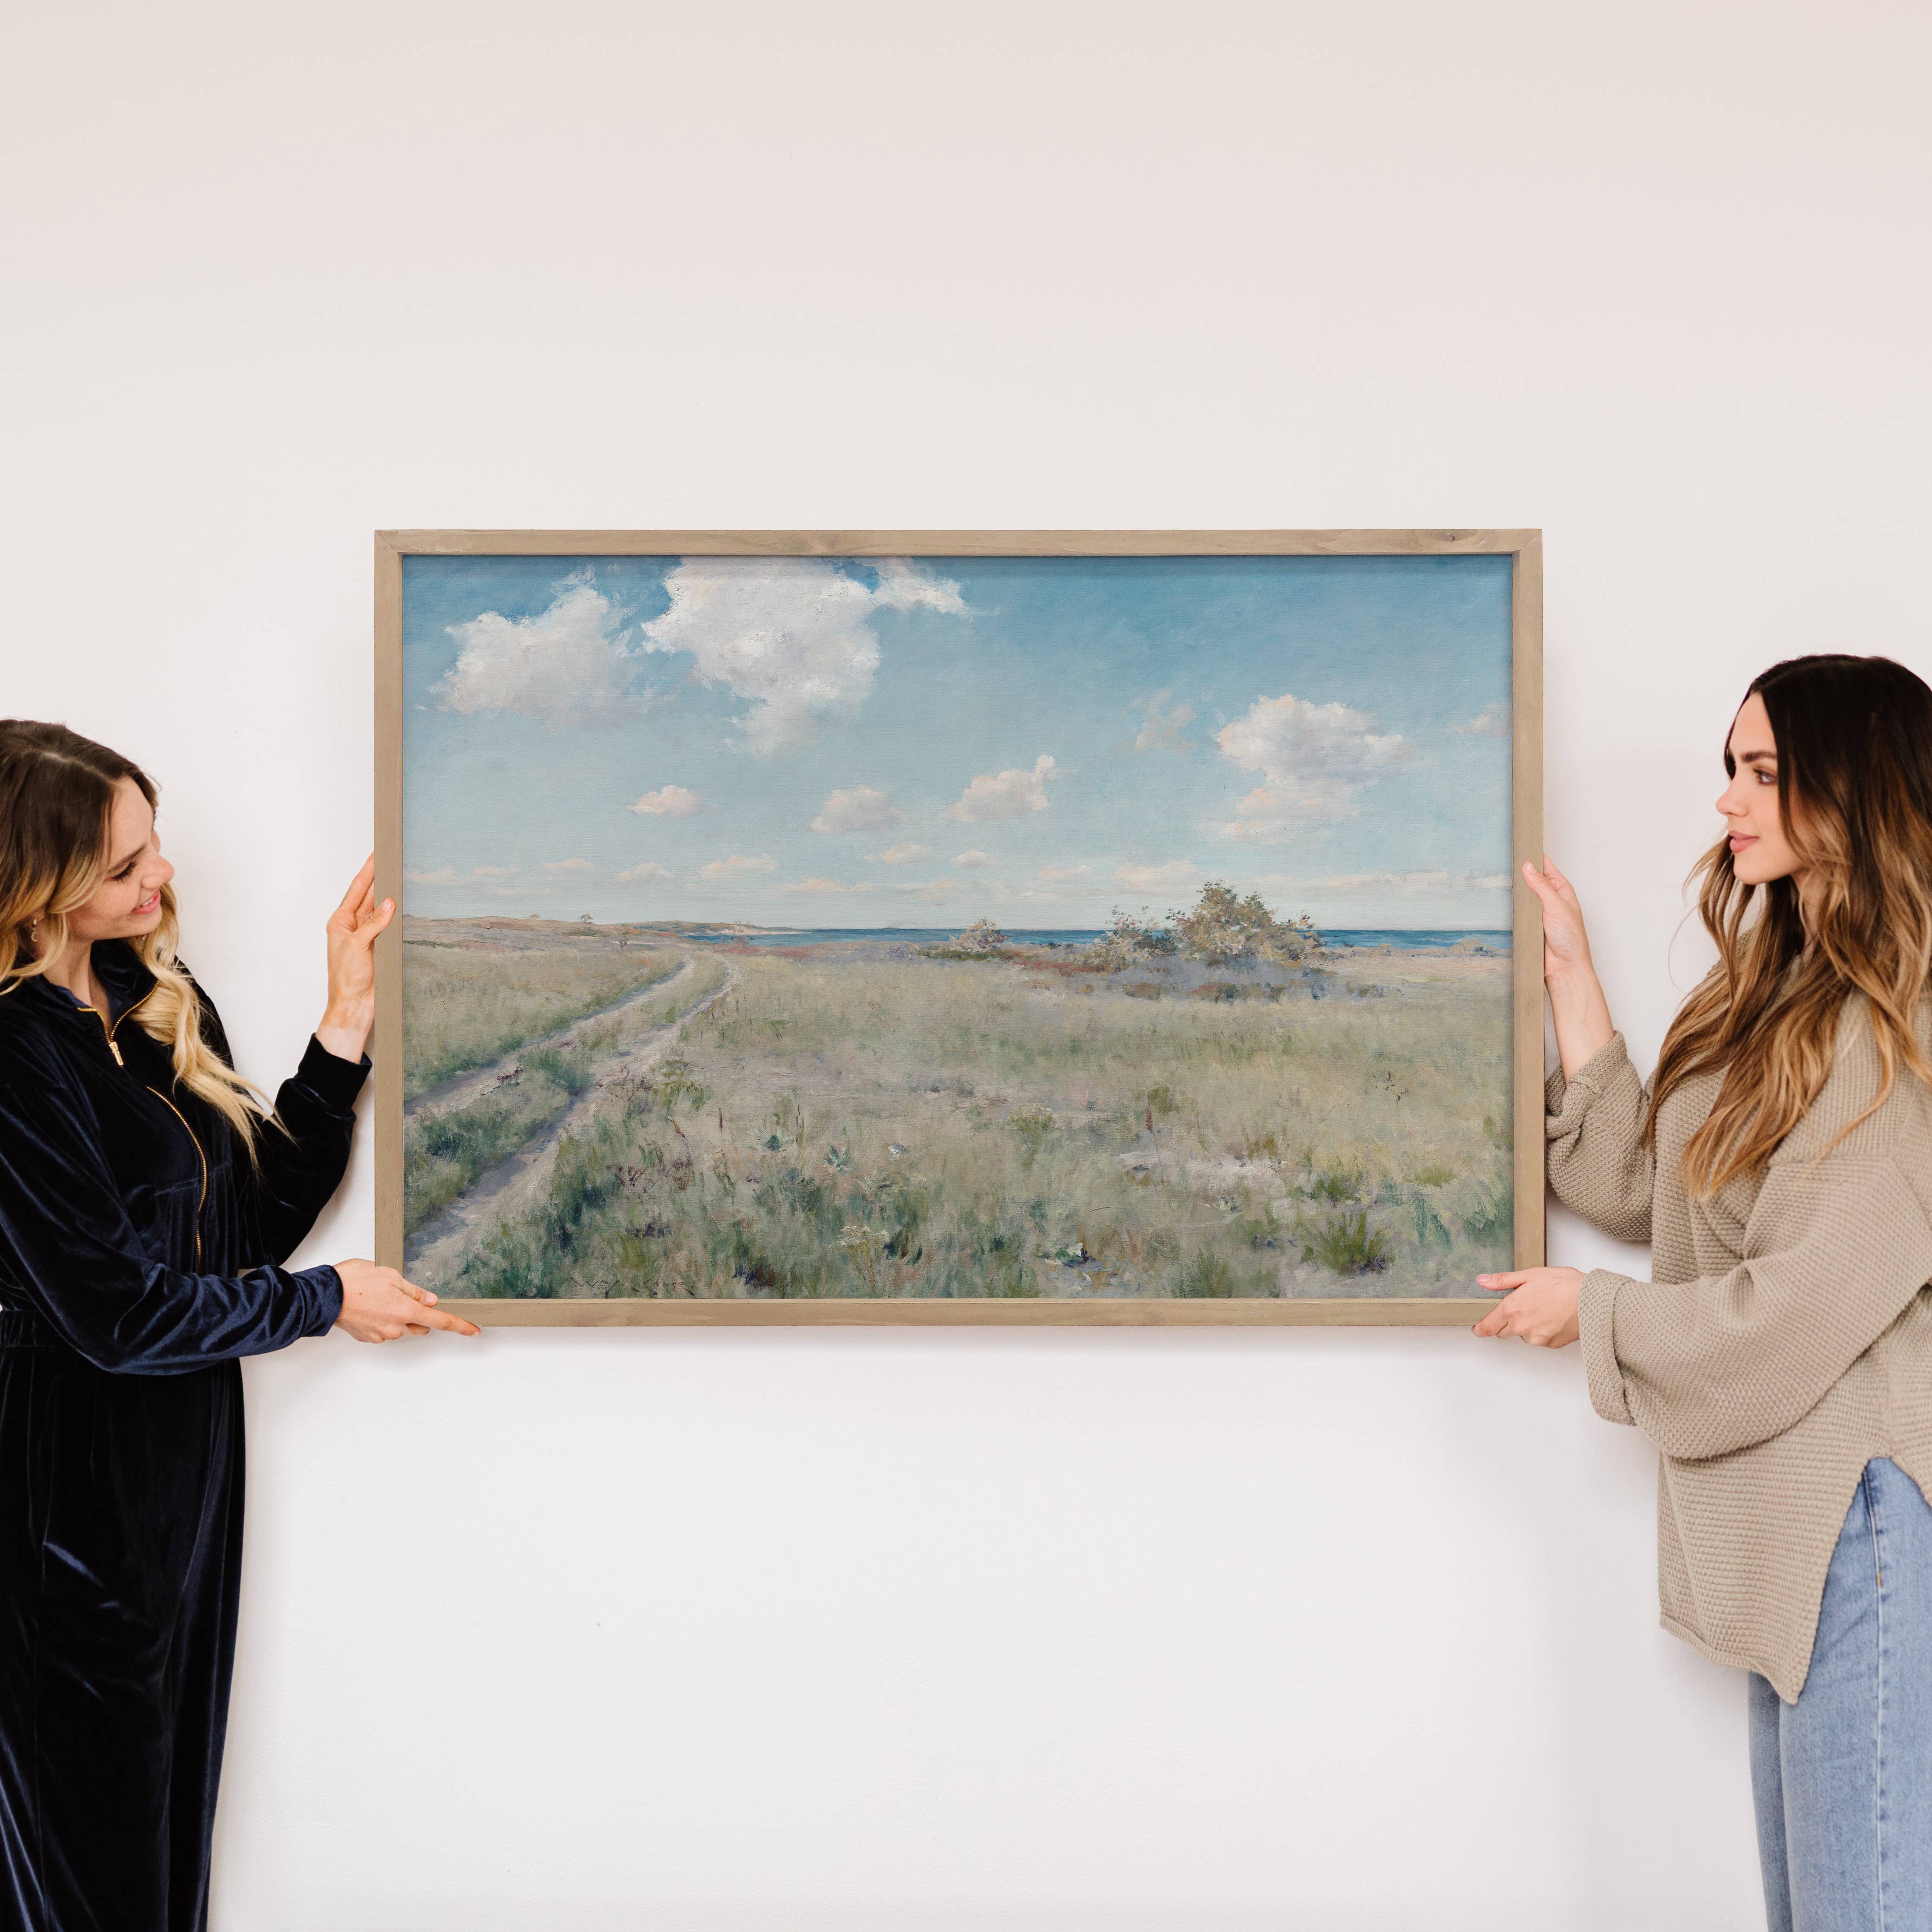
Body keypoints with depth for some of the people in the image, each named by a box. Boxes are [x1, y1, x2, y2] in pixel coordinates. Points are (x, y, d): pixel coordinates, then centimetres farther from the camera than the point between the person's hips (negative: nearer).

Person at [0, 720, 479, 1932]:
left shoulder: (165, 1001, 4)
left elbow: (262, 1214, 3)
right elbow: (115, 1308, -19)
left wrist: (346, 1029, -5)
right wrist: (327, 1300, -9)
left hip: (190, 1455, 7)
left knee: (176, 1795, 19)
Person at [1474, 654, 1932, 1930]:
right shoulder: (1786, 991, 13)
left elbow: (1807, 1302, -19)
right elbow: (1641, 1187, 11)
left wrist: (1597, 1310, -4)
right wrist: (1571, 976, 10)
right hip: (1790, 1507, 10)